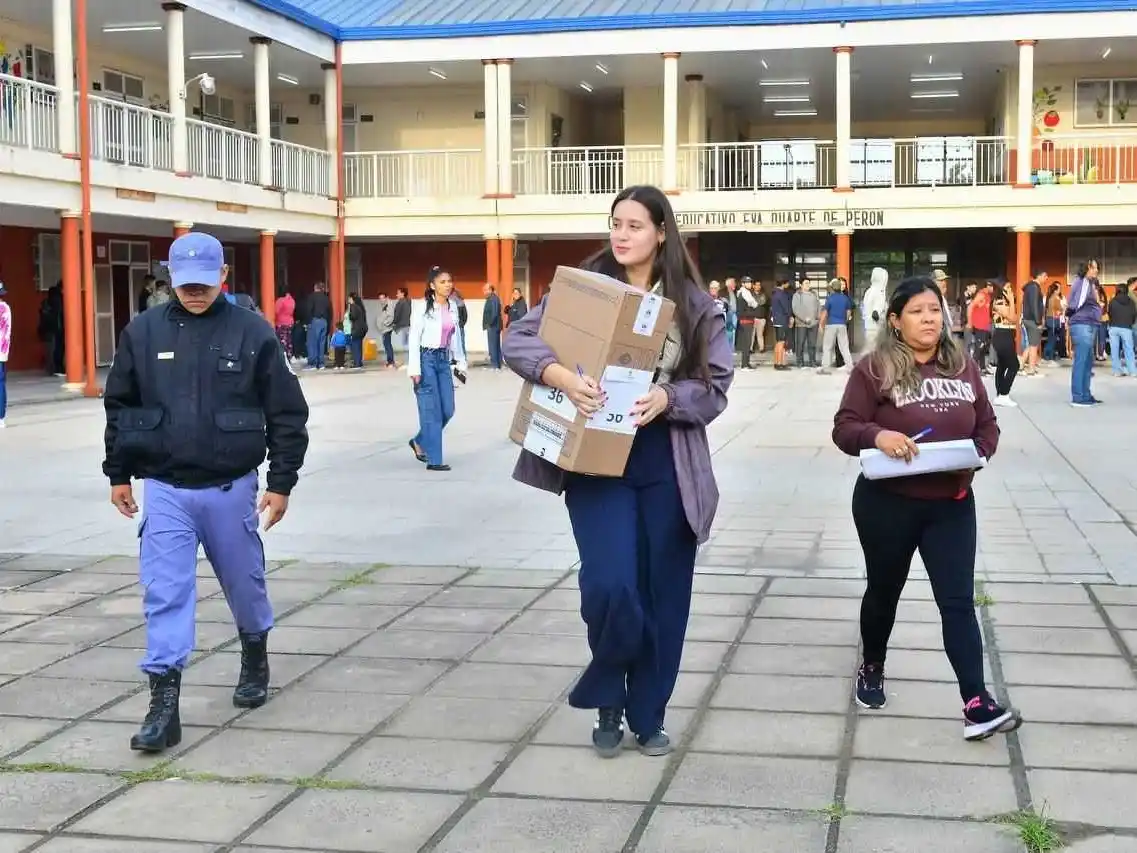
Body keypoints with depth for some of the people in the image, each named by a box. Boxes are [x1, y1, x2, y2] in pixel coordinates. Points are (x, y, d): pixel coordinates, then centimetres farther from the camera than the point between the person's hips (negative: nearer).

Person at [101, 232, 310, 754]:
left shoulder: (253, 333, -6)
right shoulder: (143, 332, 0)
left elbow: (287, 414, -2)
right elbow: (119, 406, 10)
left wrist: (281, 483, -4)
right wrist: (118, 474, 10)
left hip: (229, 489, -1)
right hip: (164, 490, 1)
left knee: (243, 582, 15)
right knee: (165, 594, -4)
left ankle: (255, 659, 42)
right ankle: (163, 706, -2)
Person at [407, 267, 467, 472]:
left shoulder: (453, 306, 9)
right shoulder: (422, 306, -9)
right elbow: (414, 338, -11)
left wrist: (461, 363, 15)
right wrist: (414, 368, -15)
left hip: (444, 360, 6)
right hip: (426, 358, -6)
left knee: (447, 410, 5)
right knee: (432, 410, -6)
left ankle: (420, 442, 27)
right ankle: (434, 460, -1)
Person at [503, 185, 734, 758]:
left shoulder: (695, 305, 2)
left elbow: (715, 387, 1)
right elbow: (517, 340, -6)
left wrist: (667, 397, -19)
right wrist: (562, 375, -25)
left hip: (666, 469, 2)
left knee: (662, 594, 7)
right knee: (610, 587, -14)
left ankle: (648, 714, 26)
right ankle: (607, 699, 14)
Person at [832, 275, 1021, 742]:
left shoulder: (964, 367, 3)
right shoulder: (874, 369, -9)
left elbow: (988, 427, 9)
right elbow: (844, 428, -11)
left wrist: (973, 455, -12)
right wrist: (878, 436, -31)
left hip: (951, 504, 2)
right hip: (887, 504, -2)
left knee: (958, 600, -3)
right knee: (884, 590, 17)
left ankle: (977, 703, -7)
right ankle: (872, 668, 42)